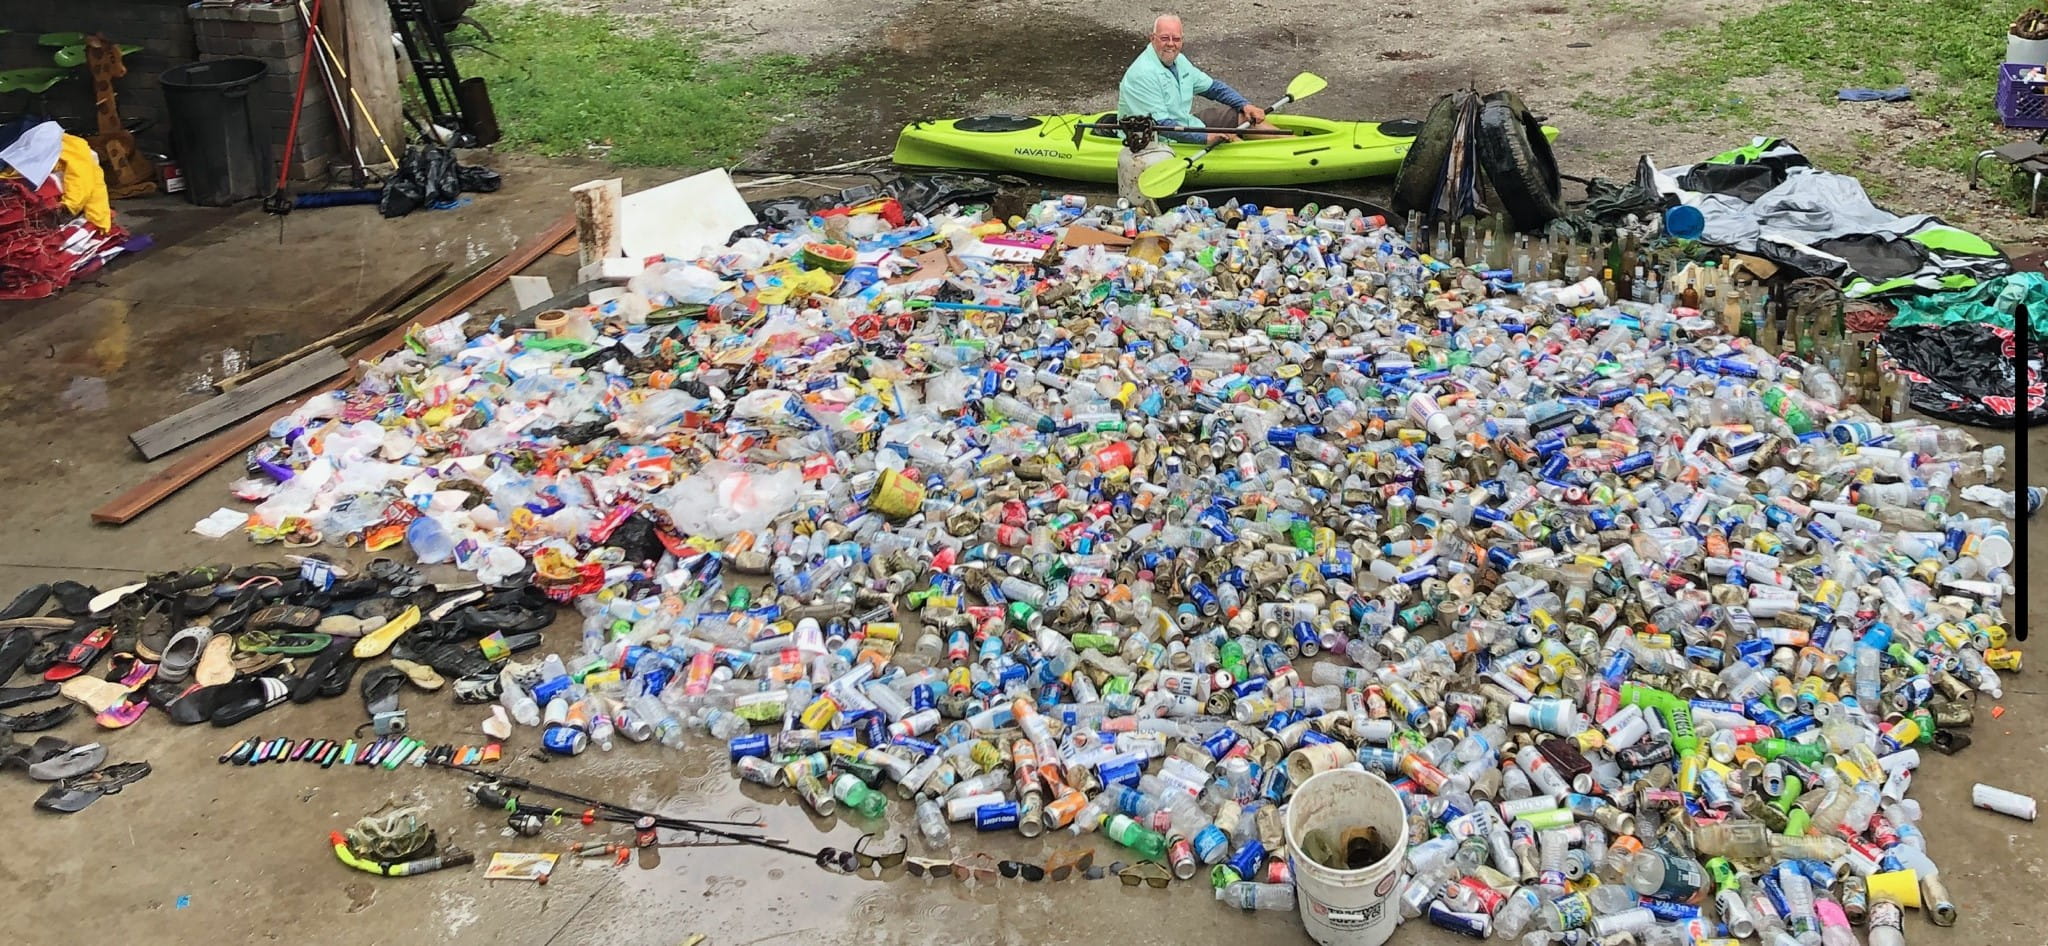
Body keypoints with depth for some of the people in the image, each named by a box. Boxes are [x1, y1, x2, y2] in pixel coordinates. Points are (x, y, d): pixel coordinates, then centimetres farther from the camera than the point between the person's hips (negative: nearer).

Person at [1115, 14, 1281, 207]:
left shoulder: (1179, 61, 5)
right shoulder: (1143, 73, -24)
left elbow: (1212, 87, 16)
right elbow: (1161, 124, -26)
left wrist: (1245, 105, 3)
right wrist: (1205, 137, -28)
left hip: (1185, 124, 9)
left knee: (1241, 114, 5)